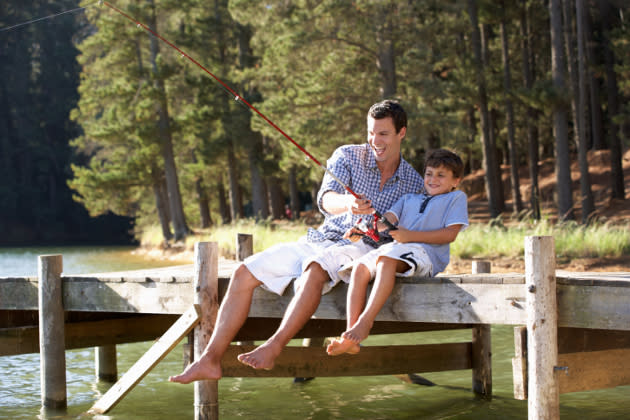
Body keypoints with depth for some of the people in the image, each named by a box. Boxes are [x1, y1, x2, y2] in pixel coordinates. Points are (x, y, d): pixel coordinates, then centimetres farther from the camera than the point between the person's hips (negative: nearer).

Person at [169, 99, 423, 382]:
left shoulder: (414, 183, 4)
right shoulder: (348, 156, 3)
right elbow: (325, 200, -14)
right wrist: (347, 203, -39)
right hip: (316, 241, 4)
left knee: (314, 270, -39)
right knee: (244, 273, -13)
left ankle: (273, 348, -43)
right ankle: (210, 359, -18)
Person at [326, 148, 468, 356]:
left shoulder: (456, 198, 16)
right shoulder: (409, 199, 32)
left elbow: (450, 234, 0)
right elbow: (388, 219, 14)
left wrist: (410, 235, -10)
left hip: (425, 255, -6)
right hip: (395, 248, 6)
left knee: (387, 260, -37)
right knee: (359, 267, -22)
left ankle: (365, 322, -45)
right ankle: (350, 336, -31)